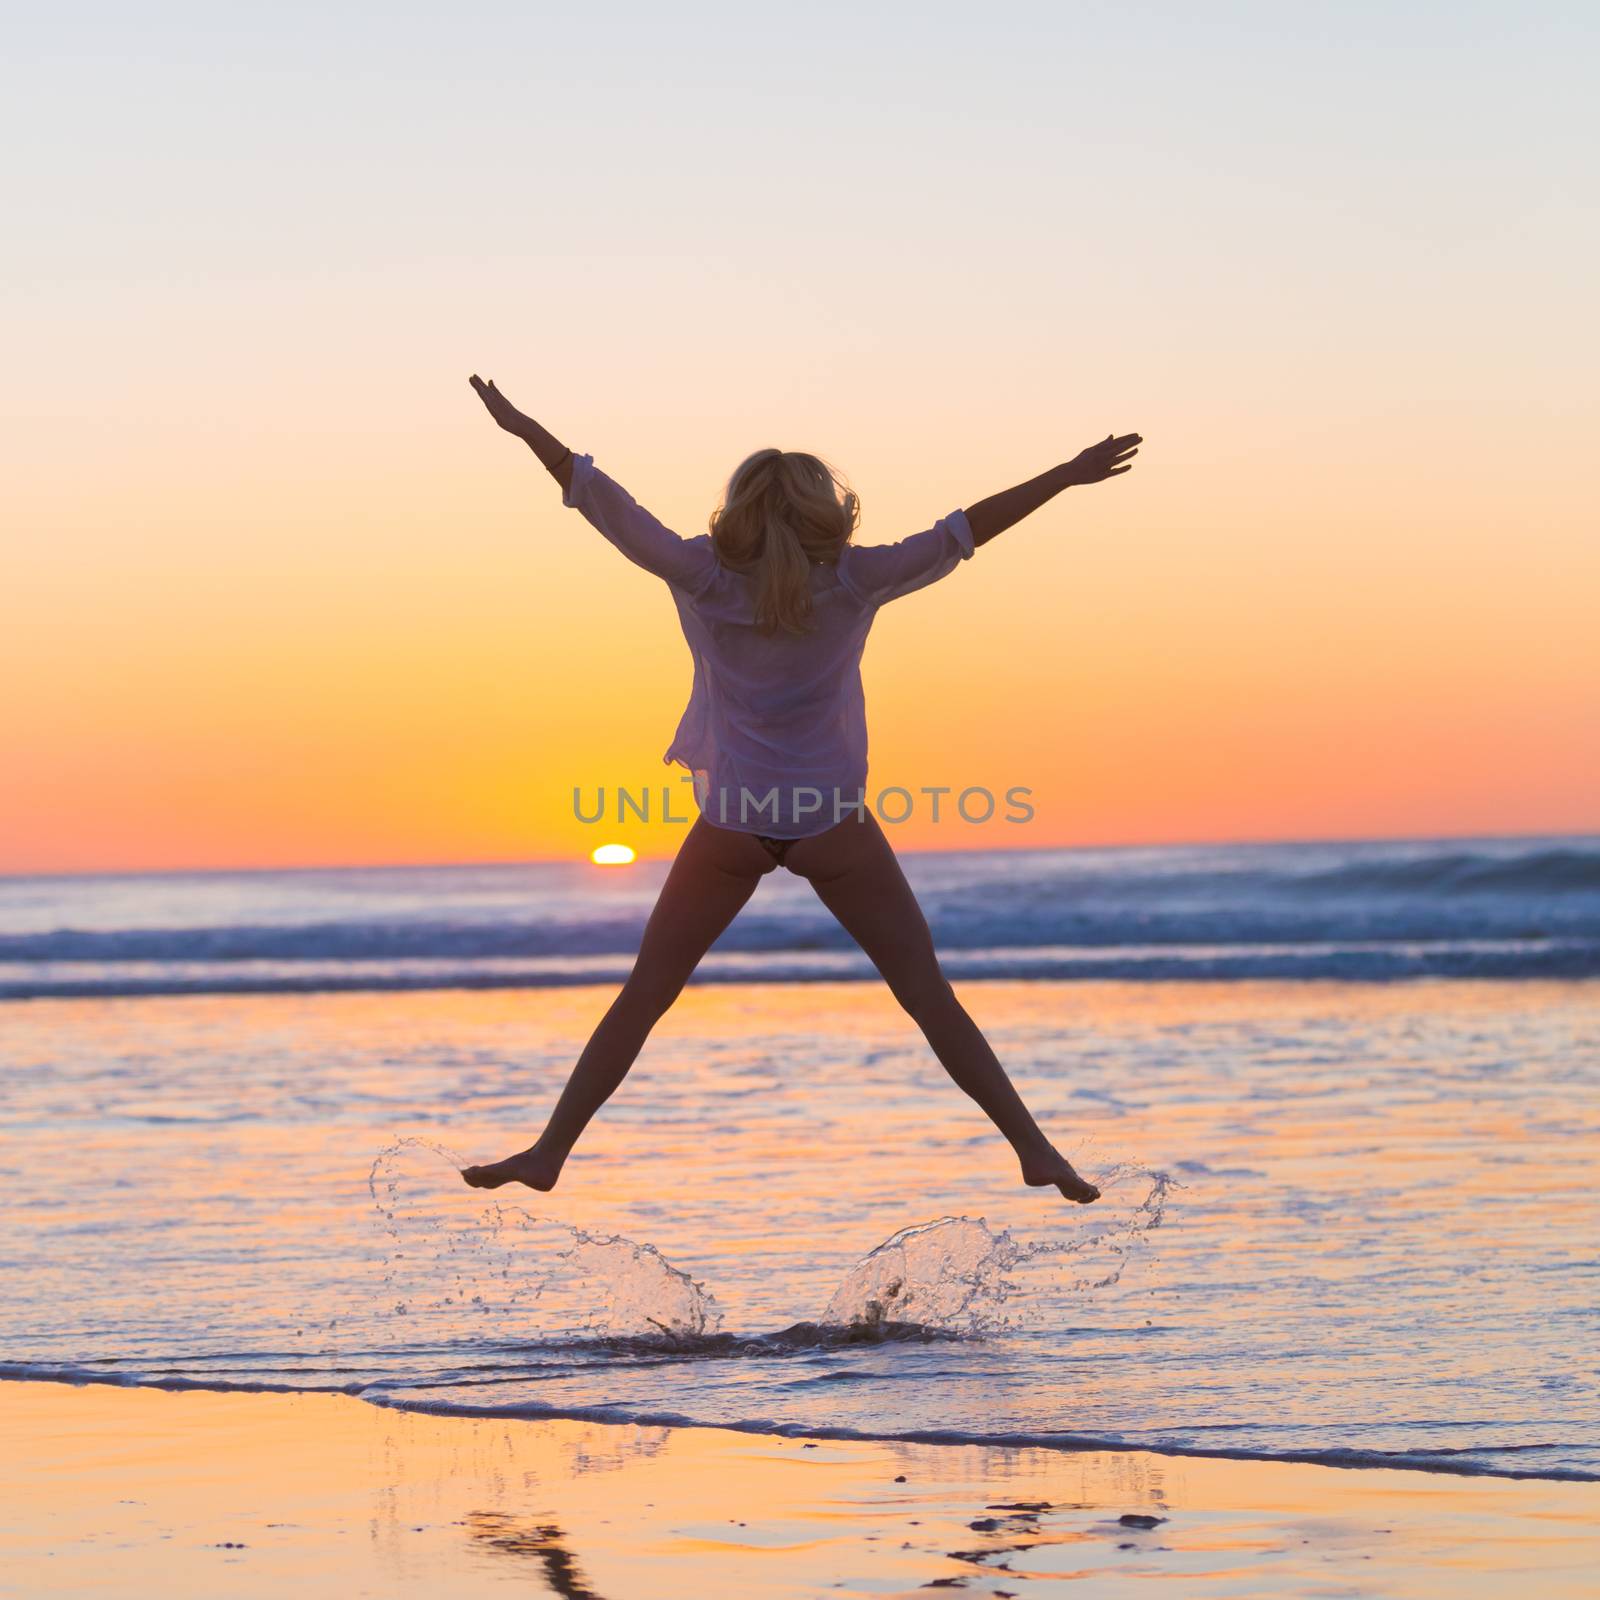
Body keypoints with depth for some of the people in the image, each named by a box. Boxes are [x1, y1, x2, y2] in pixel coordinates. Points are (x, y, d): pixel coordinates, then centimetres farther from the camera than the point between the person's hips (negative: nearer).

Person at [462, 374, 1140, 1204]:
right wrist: (1070, 474, -4)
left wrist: (519, 424, 4)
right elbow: (962, 532, -8)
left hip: (730, 825, 1)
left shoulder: (702, 576, -9)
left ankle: (551, 1151, 8)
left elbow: (603, 500, -5)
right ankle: (1033, 1149, 2)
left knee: (642, 995, 10)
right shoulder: (852, 582, -11)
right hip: (832, 825, -1)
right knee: (931, 997, 3)